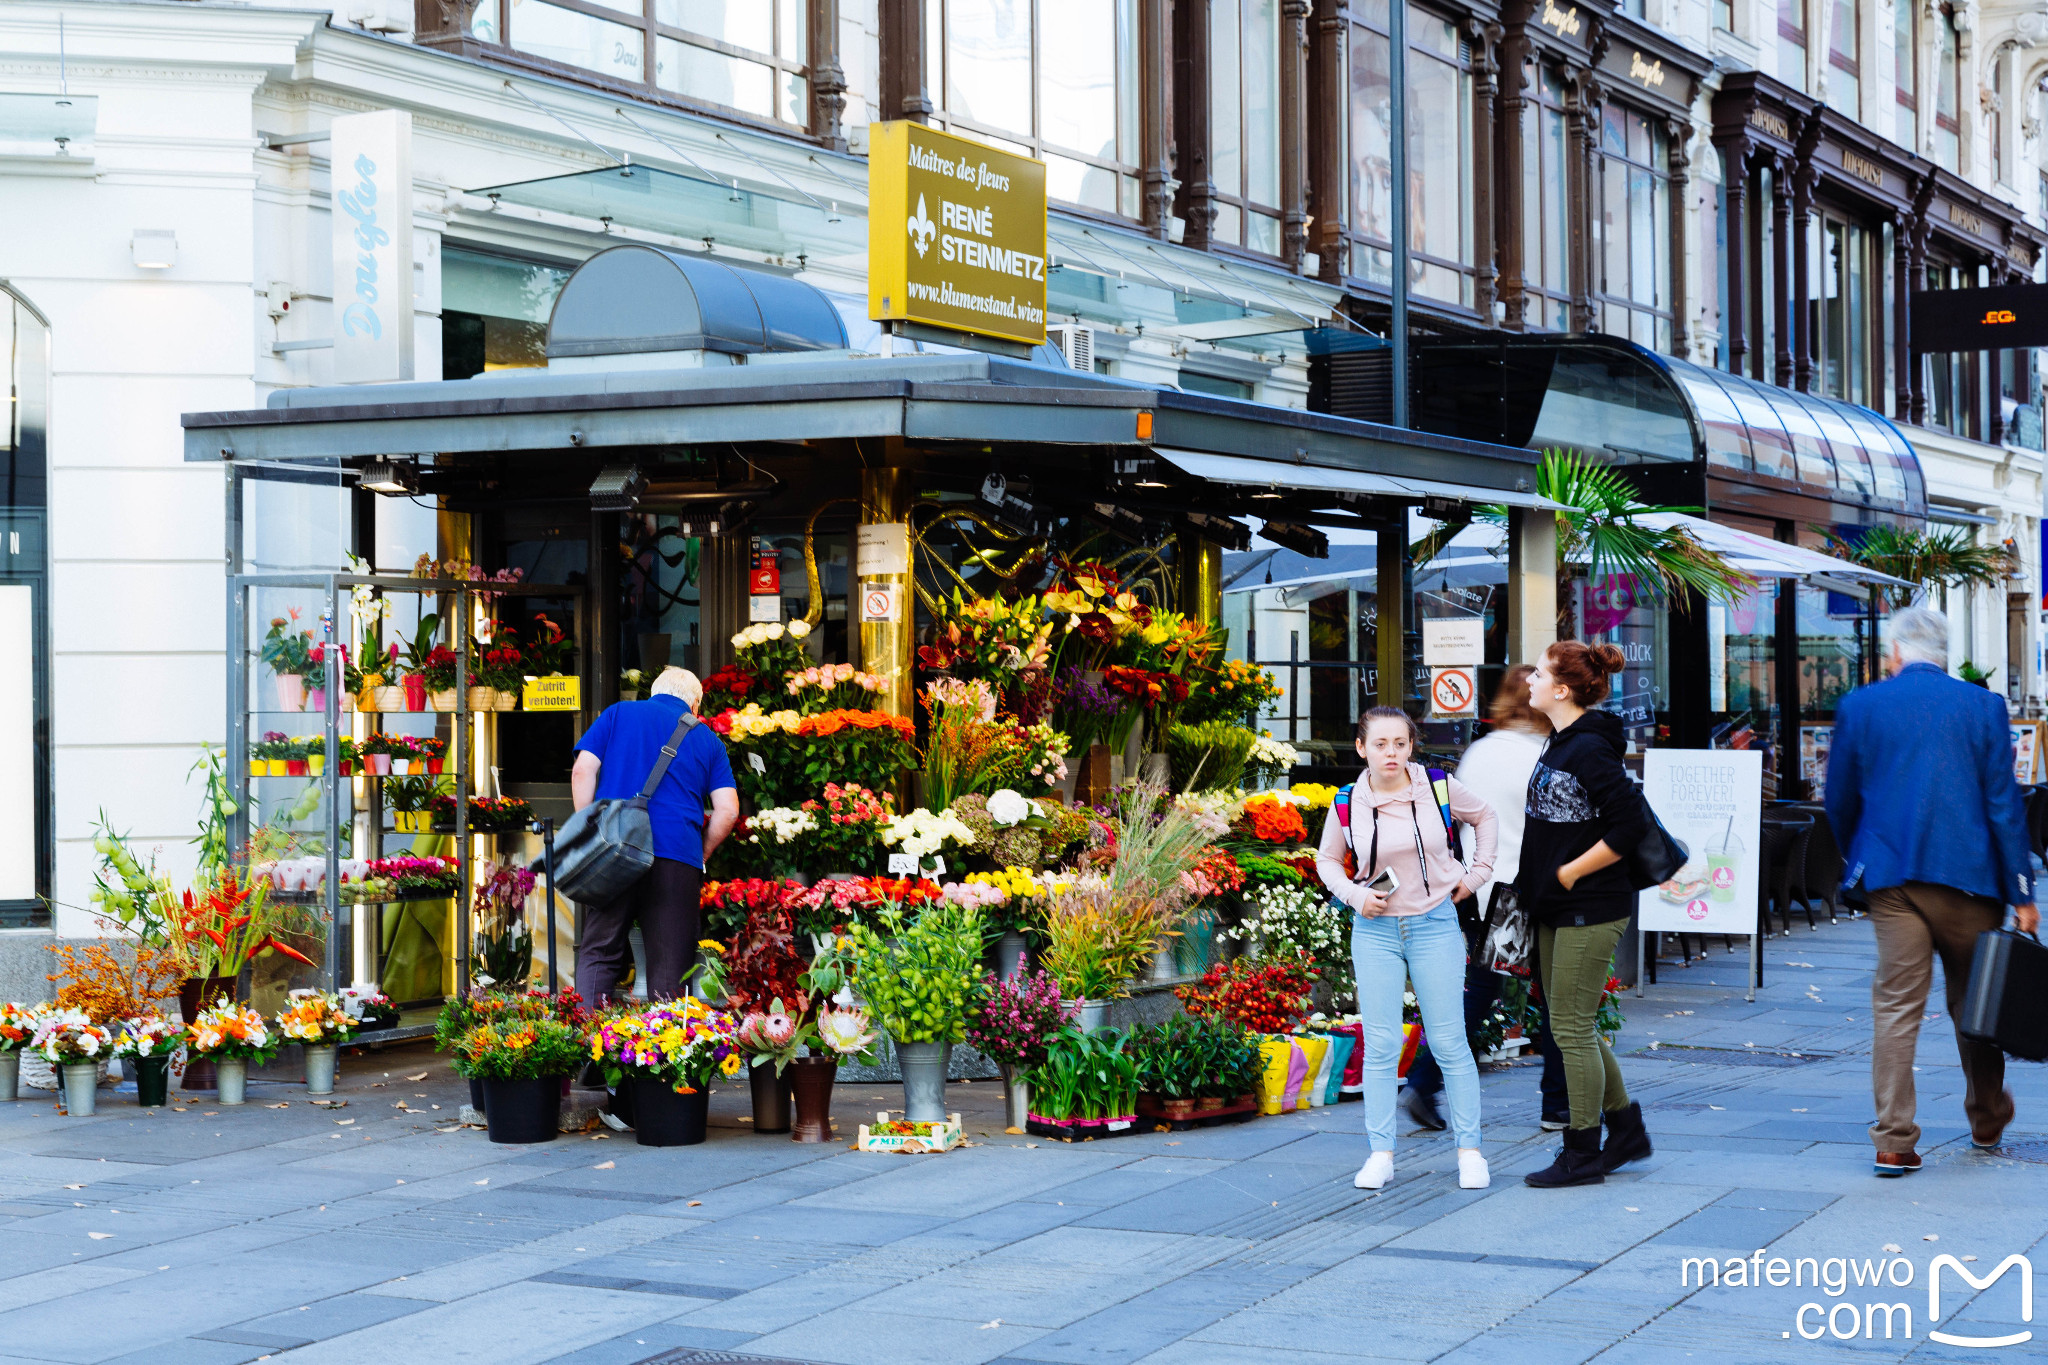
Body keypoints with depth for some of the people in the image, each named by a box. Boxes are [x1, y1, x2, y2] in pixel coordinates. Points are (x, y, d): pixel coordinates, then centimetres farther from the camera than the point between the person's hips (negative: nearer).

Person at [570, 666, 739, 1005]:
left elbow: (582, 771, 4)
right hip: (679, 857, 0)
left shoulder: (618, 713, 15)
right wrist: (700, 855, 16)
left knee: (597, 953, 5)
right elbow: (727, 811, 6)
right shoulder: (707, 739, 17)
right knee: (669, 966, 4)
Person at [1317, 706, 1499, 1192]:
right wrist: (1354, 895, -4)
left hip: (1435, 924, -1)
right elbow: (1327, 859, 13)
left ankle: (1469, 1149, 10)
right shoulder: (1347, 805, -3)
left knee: (1449, 1041, 2)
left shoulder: (1439, 788, -5)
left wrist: (1477, 872, 7)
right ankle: (1381, 1154, 8)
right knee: (1380, 1045, 0)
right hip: (1375, 930, 1)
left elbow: (1484, 815, 14)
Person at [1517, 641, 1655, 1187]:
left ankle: (1582, 1153, 7)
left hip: (1590, 909, -10)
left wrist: (1569, 873, -17)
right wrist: (1534, 877, 13)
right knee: (1573, 1026, 16)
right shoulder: (1560, 743, 11)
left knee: (1571, 1028, -3)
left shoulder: (1589, 749, -18)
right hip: (1558, 910, 10)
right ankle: (1625, 1127, 28)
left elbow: (1631, 824, -23)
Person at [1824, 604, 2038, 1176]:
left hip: (1891, 876, 0)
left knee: (1896, 1005, 0)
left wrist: (1858, 860, 27)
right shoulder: (1982, 706, 0)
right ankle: (1987, 1122, 31)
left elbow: (1839, 801, 9)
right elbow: (2004, 802, -2)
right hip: (1968, 874, 0)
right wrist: (2021, 893, 0)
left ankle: (1893, 1141, -5)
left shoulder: (1859, 706, 2)